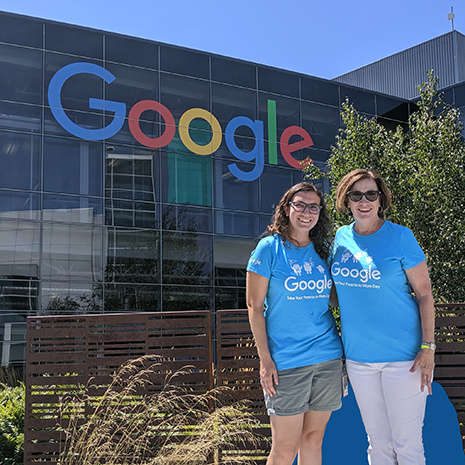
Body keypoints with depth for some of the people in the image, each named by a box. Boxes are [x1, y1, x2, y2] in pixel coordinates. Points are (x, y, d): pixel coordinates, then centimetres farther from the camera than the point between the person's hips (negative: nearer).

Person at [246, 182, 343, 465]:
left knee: (314, 439, 12)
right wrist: (265, 360, -10)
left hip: (328, 358, 4)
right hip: (286, 363, -4)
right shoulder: (270, 248, -4)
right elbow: (255, 306, -5)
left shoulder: (324, 250, 9)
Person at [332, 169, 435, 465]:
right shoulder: (341, 237, 5)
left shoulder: (400, 237, -8)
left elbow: (424, 294, -7)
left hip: (403, 354, -4)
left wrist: (428, 348, -13)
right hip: (358, 356, 5)